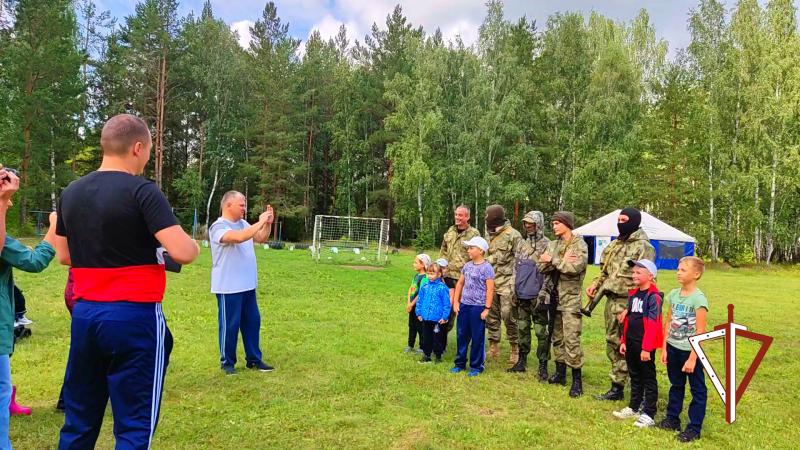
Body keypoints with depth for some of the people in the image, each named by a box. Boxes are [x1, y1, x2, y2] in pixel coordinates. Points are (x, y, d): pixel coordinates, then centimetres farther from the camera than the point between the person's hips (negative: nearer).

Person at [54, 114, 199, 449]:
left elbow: (64, 256, 19)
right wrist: (194, 244, 0)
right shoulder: (142, 191, -13)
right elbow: (183, 253, -20)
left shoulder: (70, 193, 8)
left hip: (85, 314, 7)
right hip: (134, 317, -7)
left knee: (78, 420, 18)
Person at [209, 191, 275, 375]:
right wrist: (260, 222, -23)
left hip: (248, 285, 8)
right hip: (228, 287, -8)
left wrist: (268, 223, 0)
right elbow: (239, 237, -32)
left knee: (252, 322, 12)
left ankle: (254, 359, 23)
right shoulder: (219, 226, -15)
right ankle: (227, 362, 16)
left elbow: (262, 239, 17)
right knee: (230, 325, 2)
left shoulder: (243, 224, 9)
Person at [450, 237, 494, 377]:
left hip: (478, 307, -6)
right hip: (464, 305, 6)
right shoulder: (467, 265, 8)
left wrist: (487, 308, -15)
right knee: (461, 335, 13)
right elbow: (460, 283, 15)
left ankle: (476, 366, 17)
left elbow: (490, 289, -13)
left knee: (477, 338, 4)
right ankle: (460, 363, 27)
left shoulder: (486, 267, -11)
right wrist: (456, 301, 9)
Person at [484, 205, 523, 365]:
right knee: (491, 316, 10)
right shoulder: (490, 236, 13)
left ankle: (515, 349, 8)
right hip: (491, 282, 7)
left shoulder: (513, 235, -9)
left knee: (509, 317, -5)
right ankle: (493, 348, 20)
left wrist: (515, 285, -16)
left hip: (507, 283, -7)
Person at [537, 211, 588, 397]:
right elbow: (542, 267, 0)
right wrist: (562, 262, -15)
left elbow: (576, 267, -21)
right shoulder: (553, 245, 12)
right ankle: (560, 373, 24)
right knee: (557, 337, 13)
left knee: (571, 339, -9)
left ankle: (577, 380, -2)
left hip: (571, 297, -6)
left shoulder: (580, 244, -5)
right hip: (554, 295, 6)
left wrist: (553, 260, -12)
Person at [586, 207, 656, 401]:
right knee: (613, 344, 13)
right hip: (612, 300, 9)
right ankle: (617, 387, 23)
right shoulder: (615, 244, 15)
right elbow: (605, 270, 23)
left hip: (629, 303, -9)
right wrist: (595, 284, 6)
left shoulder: (643, 247, -11)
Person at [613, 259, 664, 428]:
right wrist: (624, 340, 14)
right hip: (631, 344, 8)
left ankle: (648, 414, 11)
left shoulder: (653, 297, -15)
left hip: (645, 346, -8)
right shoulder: (633, 294, 10)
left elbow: (652, 324, -18)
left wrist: (647, 348, -19)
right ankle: (633, 408, 30)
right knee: (634, 377, 18)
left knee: (648, 379, 4)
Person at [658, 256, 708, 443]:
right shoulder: (674, 294, 2)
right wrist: (664, 348, 6)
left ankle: (694, 428, 15)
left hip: (690, 351, -6)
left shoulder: (698, 299, -16)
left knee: (697, 389, 7)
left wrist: (692, 358, -17)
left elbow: (700, 332, -16)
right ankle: (672, 418, 33)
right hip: (673, 348, 6)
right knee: (676, 385, 20)